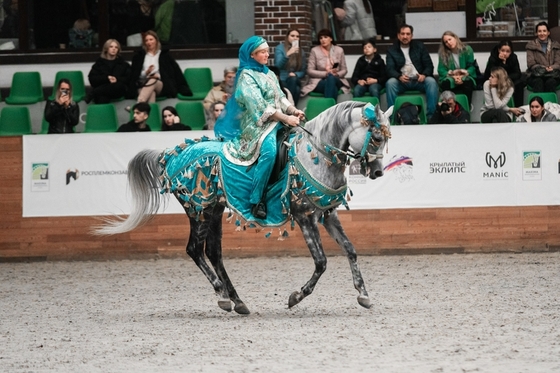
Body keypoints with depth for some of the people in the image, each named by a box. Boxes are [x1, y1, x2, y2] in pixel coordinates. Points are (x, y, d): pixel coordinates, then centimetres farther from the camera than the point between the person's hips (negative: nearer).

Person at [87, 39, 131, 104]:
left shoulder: (123, 64, 20)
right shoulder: (99, 63, 16)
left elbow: (129, 78, 9)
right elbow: (92, 78, 4)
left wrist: (117, 79, -12)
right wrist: (106, 78, -12)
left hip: (118, 91, 0)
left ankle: (93, 94, -32)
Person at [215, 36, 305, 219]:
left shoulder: (269, 74, 18)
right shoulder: (247, 77, -7)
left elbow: (281, 99, 18)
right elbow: (259, 106, -15)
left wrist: (294, 111, -2)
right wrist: (286, 118, -18)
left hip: (276, 121, 9)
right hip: (257, 124, -9)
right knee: (269, 151, -33)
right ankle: (257, 201, -30)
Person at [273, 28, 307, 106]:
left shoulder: (301, 51, 14)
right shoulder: (280, 48, 2)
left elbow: (303, 71, 12)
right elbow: (278, 65, -14)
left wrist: (295, 74, -11)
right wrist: (288, 54, -28)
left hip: (295, 82, 3)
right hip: (281, 81, -3)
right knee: (292, 79, -36)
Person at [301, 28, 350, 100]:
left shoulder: (339, 50, 9)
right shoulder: (314, 51, 2)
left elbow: (344, 70, 11)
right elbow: (310, 71, -1)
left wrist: (336, 74, -13)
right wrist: (326, 73, -13)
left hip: (336, 80, 2)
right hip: (319, 82, -1)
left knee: (331, 78, -37)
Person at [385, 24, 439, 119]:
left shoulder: (420, 46, 11)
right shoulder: (391, 50, 9)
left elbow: (429, 65, 7)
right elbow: (390, 69, -3)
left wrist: (424, 75, -17)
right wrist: (399, 77, -26)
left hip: (419, 80, 1)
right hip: (402, 81, 0)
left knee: (431, 81, -30)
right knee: (390, 83, -32)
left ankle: (431, 115, -29)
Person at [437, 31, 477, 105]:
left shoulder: (467, 50, 3)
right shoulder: (443, 54, 6)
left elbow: (472, 67, 1)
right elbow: (441, 70, 0)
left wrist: (462, 76, -18)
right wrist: (452, 76, -18)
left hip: (465, 76, -1)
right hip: (450, 77, 1)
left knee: (468, 83, -37)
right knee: (446, 83, -36)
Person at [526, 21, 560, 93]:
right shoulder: (531, 45, 11)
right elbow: (531, 64, 2)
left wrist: (552, 68, -15)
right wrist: (544, 69, -16)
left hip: (552, 75, 1)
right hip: (536, 75, -1)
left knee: (550, 82, -35)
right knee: (538, 82, -36)